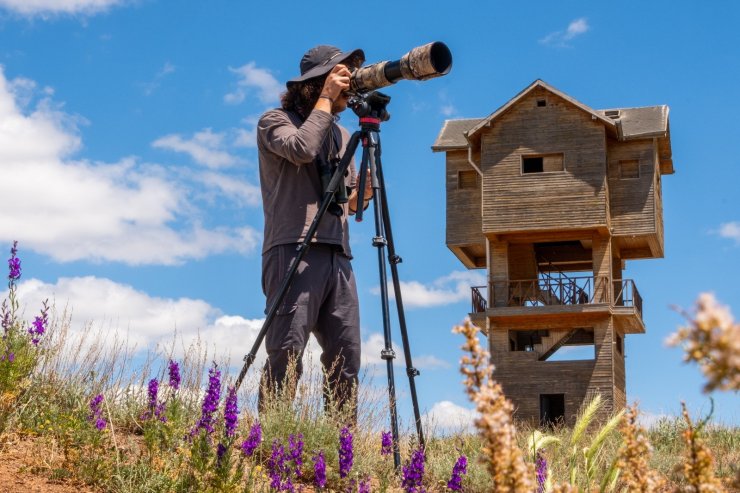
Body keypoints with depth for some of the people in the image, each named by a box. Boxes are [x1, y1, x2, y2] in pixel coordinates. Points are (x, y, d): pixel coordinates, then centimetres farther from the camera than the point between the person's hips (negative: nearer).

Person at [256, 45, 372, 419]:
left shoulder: (341, 135, 26)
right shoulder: (276, 121, 6)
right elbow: (301, 148, -17)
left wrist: (361, 194, 4)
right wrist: (325, 100, -6)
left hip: (338, 257, 7)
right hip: (294, 251, -7)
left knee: (345, 359, 1)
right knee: (287, 352, -15)